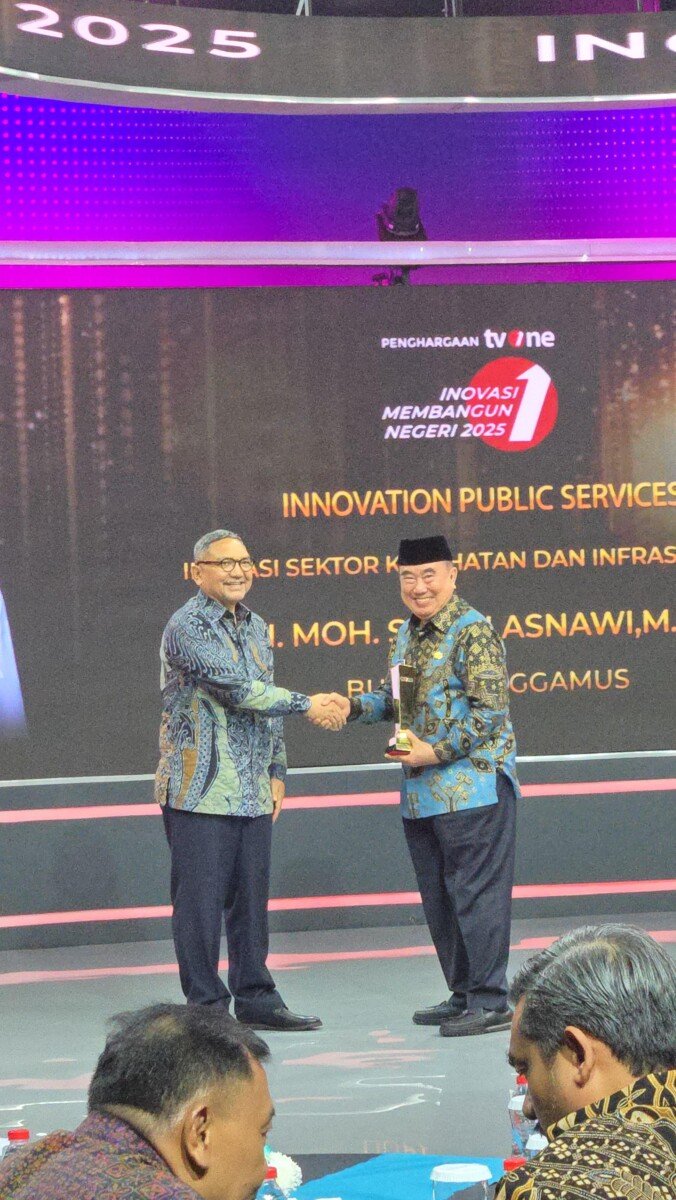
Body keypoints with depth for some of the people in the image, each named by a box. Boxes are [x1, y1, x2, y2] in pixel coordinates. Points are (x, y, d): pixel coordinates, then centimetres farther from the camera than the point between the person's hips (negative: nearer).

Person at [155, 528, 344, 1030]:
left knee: (252, 898, 11)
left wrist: (276, 771, 16)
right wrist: (307, 704, -17)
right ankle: (206, 1006, 3)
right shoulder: (188, 626, -11)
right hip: (201, 791, -7)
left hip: (252, 793, 7)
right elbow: (234, 688, -21)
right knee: (201, 900, -3)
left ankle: (256, 998, 19)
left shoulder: (255, 626, 16)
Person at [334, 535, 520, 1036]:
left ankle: (491, 1001, -3)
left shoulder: (473, 632, -13)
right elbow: (395, 697, 25)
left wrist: (437, 751, -20)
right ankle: (463, 995, 23)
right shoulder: (409, 633, 14)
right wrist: (355, 707, 6)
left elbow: (490, 712, -18)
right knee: (439, 896, 14)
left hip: (474, 785, -9)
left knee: (475, 891, -7)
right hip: (421, 792, 9)